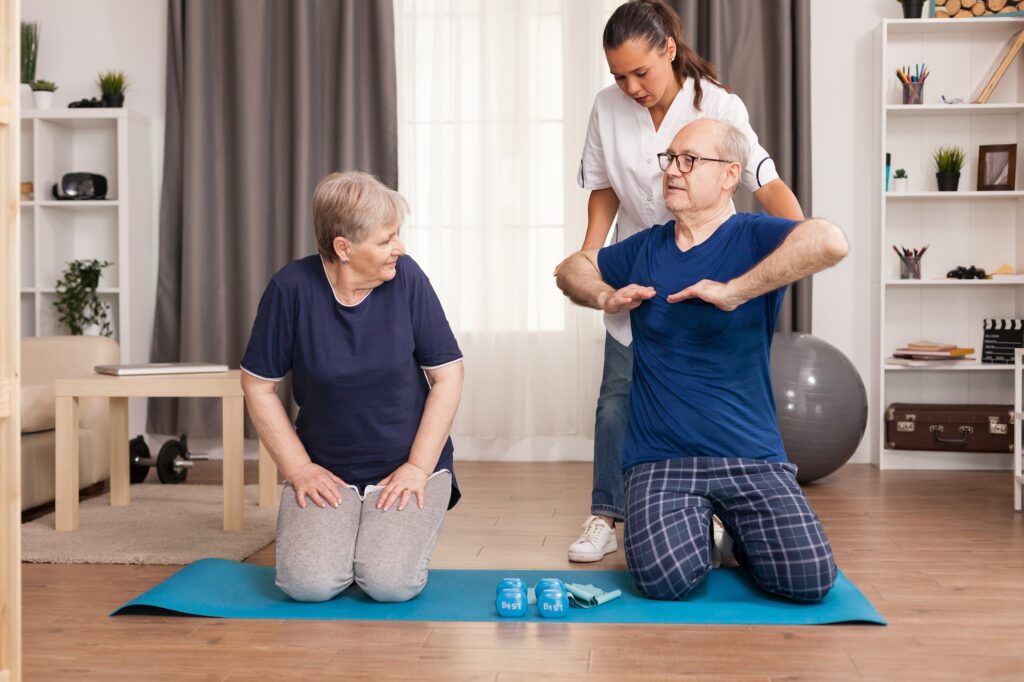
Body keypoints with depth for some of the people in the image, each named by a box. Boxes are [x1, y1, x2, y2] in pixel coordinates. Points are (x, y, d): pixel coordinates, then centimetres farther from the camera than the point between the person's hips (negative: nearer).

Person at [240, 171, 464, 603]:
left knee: (390, 583, -20)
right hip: (327, 473, 1)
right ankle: (340, 533, 15)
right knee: (307, 584, -18)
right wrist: (298, 468, -6)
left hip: (405, 469, 0)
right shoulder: (293, 287, -12)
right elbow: (258, 385, -2)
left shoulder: (407, 278, -11)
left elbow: (447, 376, -5)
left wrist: (418, 466, -9)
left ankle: (398, 533, 15)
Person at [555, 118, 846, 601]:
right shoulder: (645, 248, 10)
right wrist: (606, 297, 3)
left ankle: (743, 532, 18)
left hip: (751, 456, -2)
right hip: (660, 459, 2)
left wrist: (733, 291, -26)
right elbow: (572, 268, 26)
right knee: (666, 580, -23)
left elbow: (830, 242, -27)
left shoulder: (752, 237, -6)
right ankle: (692, 526, 14)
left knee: (810, 578, -16)